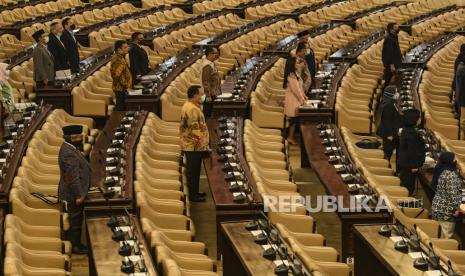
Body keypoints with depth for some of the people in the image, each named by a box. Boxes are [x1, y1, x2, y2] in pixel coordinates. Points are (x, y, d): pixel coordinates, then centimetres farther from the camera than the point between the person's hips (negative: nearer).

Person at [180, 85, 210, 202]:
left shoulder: (189, 106, 13)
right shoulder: (192, 109, -21)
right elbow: (195, 129, -23)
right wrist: (203, 145, -19)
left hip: (190, 145, 10)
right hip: (194, 146, -10)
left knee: (193, 170, 17)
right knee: (193, 171, -2)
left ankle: (194, 192, 26)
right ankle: (193, 195, 4)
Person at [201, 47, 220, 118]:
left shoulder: (210, 63, 8)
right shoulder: (207, 66, -24)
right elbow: (206, 82, -25)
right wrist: (208, 96, -25)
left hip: (212, 93, 10)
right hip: (209, 94, -10)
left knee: (209, 110, 18)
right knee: (207, 112, -1)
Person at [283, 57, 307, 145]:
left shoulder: (296, 73, 10)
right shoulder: (291, 76, -20)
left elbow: (300, 86, 15)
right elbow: (294, 89, -21)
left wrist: (303, 96, 9)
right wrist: (301, 99, -17)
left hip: (297, 99, 9)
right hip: (293, 100, -9)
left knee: (295, 119, 10)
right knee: (294, 119, -3)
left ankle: (291, 136, 16)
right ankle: (290, 137, 5)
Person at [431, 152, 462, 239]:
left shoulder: (441, 171, 6)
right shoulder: (451, 175, -22)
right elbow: (452, 194, -23)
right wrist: (457, 207, -14)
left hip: (437, 207, 9)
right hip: (446, 210, -9)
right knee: (446, 237, -1)